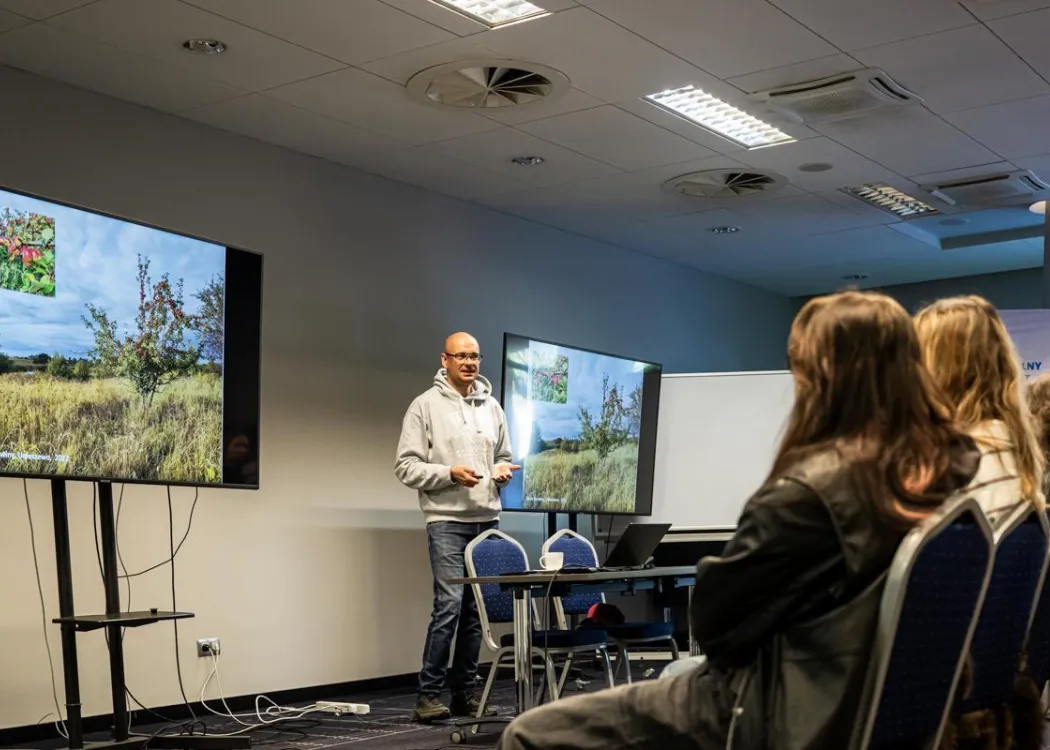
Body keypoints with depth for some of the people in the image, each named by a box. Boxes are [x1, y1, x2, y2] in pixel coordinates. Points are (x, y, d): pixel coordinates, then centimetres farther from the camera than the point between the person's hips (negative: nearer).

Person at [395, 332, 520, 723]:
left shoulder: (492, 407, 13)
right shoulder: (426, 405, -2)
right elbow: (405, 466, -6)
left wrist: (503, 471, 0)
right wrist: (449, 472, -18)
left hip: (487, 519, 5)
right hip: (447, 519, -5)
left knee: (476, 610, 7)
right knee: (449, 604, -13)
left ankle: (464, 691, 16)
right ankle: (429, 693, -3)